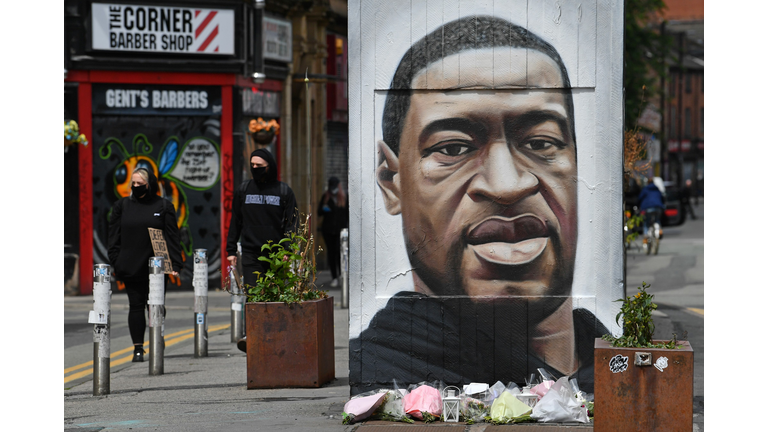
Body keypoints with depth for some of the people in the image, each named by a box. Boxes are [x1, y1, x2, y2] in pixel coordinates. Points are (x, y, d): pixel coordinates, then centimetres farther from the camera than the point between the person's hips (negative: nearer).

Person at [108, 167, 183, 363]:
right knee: (136, 306, 1)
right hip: (131, 267, 1)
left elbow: (172, 237, 0)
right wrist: (115, 263, -1)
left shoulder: (164, 206, 3)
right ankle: (138, 348, 3)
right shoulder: (122, 206, 9)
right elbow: (114, 237, 8)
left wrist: (175, 264, -8)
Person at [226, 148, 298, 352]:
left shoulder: (284, 191, 4)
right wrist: (231, 249, 8)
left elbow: (291, 222, 2)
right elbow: (235, 221, 14)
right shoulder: (244, 190, 10)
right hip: (251, 253, 1)